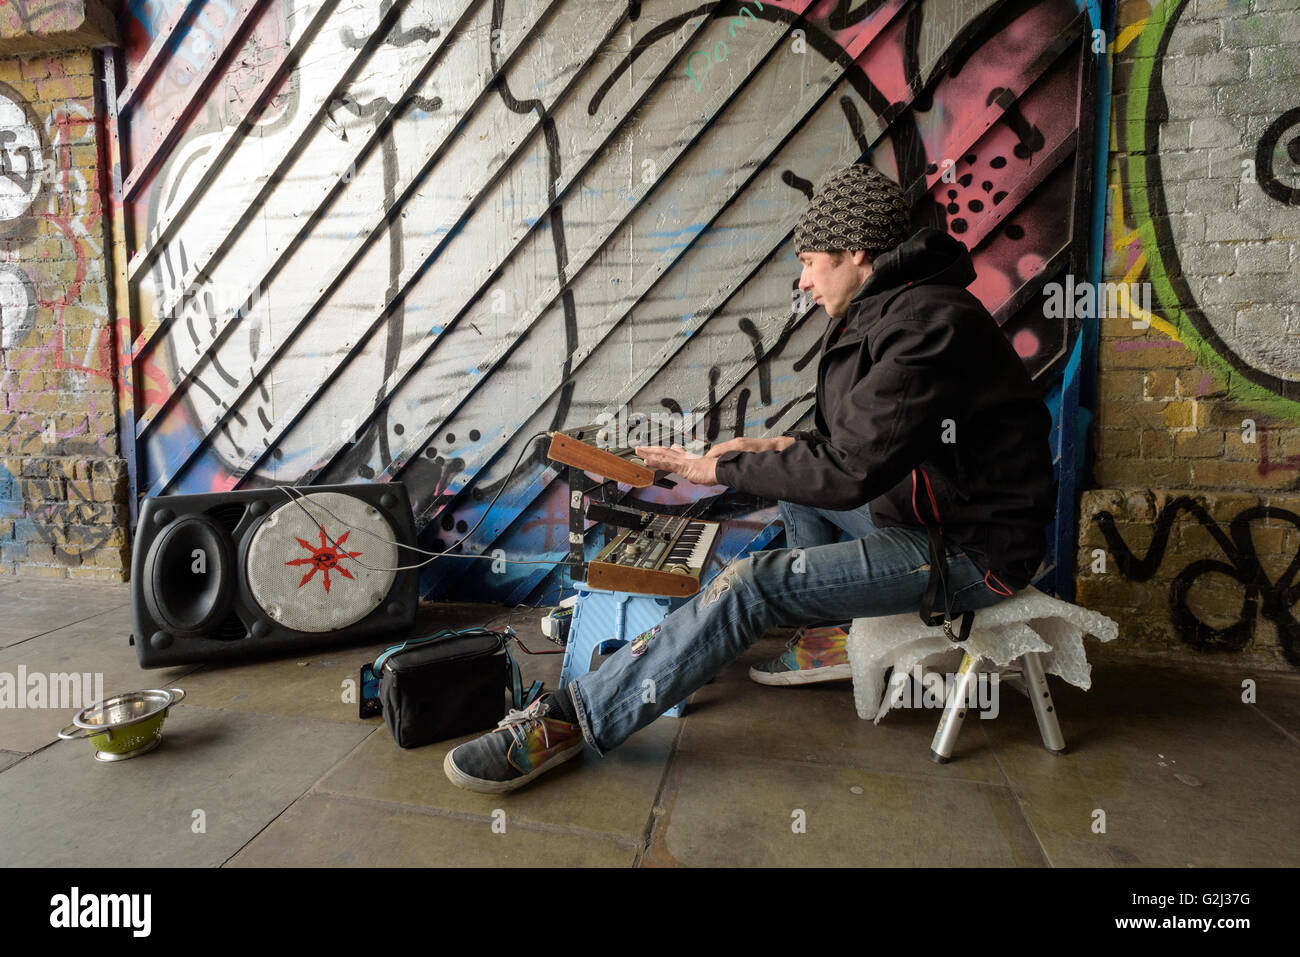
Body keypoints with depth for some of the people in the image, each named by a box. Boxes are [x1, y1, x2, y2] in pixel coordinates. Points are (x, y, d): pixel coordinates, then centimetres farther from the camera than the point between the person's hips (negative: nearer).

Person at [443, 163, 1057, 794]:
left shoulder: (925, 324, -23)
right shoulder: (882, 311, 9)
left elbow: (849, 471, -26)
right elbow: (867, 441, 17)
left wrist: (723, 469, -15)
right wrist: (784, 446, 3)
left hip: (970, 548, -10)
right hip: (927, 503, 10)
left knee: (753, 585, -21)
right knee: (796, 482, 20)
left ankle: (569, 720, -15)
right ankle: (839, 639, 19)